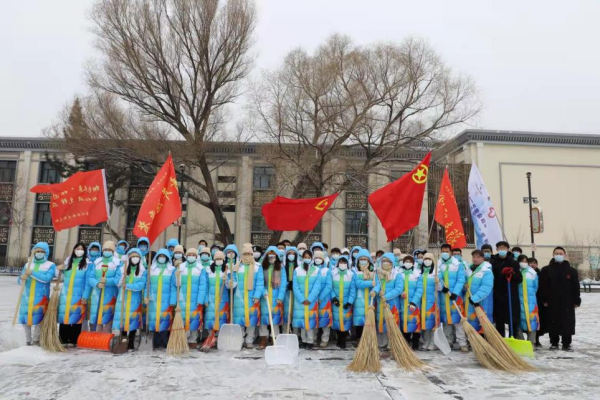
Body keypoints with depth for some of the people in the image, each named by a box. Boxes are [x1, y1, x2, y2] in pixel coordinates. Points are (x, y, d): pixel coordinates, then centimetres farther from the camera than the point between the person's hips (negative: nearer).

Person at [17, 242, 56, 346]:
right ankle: (28, 340, 24)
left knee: (38, 318, -5)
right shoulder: (28, 264, 14)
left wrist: (32, 273, -20)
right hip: (26, 296, 4)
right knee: (25, 318, 7)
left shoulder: (50, 265, 1)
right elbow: (20, 281, 9)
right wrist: (22, 279, -14)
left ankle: (36, 340, 12)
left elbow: (47, 278, -16)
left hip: (41, 297, -4)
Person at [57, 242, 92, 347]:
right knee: (64, 317, 4)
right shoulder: (67, 261, 12)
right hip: (65, 294, 4)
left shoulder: (88, 264, -3)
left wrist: (85, 297, -11)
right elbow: (63, 277, 19)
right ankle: (63, 340, 13)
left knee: (76, 317, -1)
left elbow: (88, 282, -6)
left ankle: (73, 341, 7)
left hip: (78, 295, -4)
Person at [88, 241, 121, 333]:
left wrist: (107, 281, -22)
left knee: (107, 320, -1)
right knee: (96, 319, 4)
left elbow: (119, 279, -9)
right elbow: (90, 277, 4)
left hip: (110, 296, -3)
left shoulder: (117, 263, -3)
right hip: (97, 295, 3)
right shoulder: (97, 262, 9)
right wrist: (97, 284, -15)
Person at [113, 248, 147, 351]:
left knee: (133, 320, -1)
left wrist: (127, 285, -18)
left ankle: (131, 344, 7)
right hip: (123, 299, 1)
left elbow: (141, 285, -10)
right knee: (122, 318, -2)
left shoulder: (143, 271, 2)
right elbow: (117, 282, 0)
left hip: (135, 300, -1)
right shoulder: (122, 269, 8)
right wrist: (123, 275, -15)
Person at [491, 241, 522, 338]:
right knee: (499, 321, 6)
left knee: (513, 321, 1)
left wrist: (512, 274, -14)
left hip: (512, 296, 0)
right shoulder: (493, 263, 4)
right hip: (498, 295, 0)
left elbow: (520, 279, 2)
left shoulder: (514, 263, 6)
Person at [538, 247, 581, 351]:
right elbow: (542, 287, 0)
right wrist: (544, 300, -6)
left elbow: (576, 287, 6)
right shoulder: (546, 270, 3)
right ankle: (554, 343, 16)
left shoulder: (571, 270, 7)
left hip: (567, 302, 1)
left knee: (568, 323, 1)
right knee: (553, 323, 5)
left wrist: (576, 301, 2)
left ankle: (566, 344, 12)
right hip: (551, 303, -1)